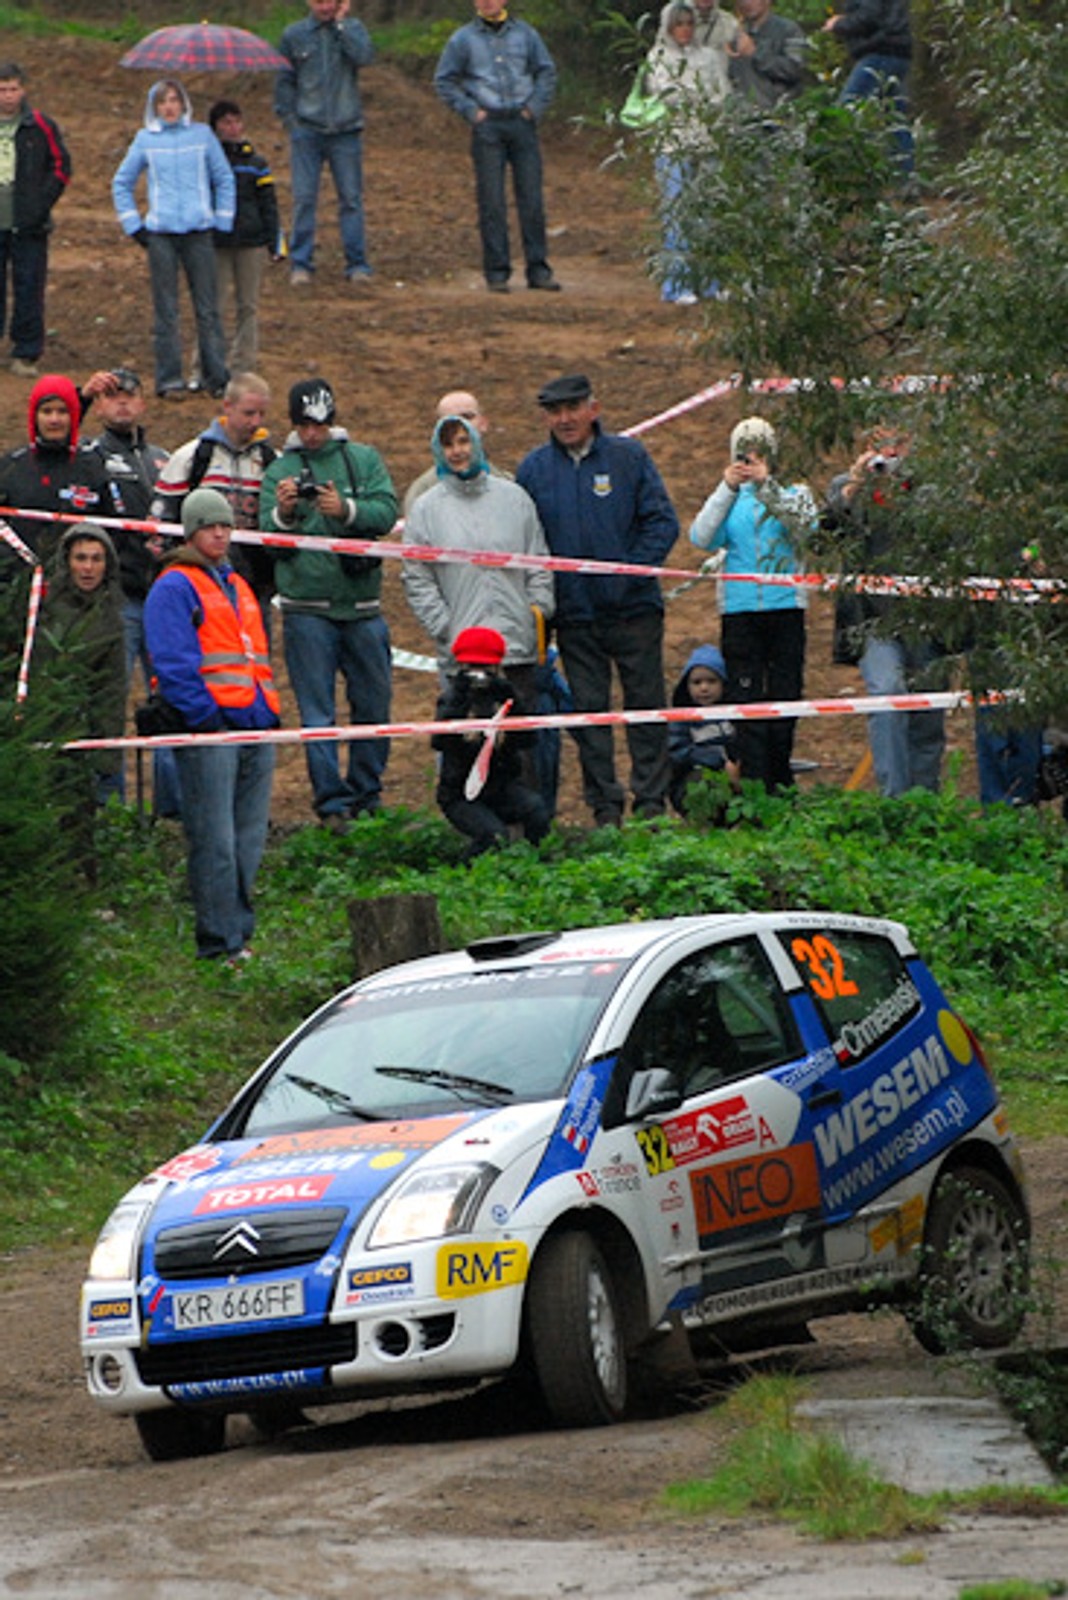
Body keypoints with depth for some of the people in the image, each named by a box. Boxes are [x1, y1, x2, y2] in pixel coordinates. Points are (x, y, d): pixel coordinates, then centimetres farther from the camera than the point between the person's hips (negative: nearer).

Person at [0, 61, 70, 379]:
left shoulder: (41, 127, 2)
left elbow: (61, 166, 7)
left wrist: (41, 206, -4)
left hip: (28, 225, -1)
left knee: (29, 290, -1)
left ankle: (25, 354, 5)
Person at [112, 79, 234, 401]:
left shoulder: (202, 135, 5)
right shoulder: (145, 139, 6)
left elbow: (224, 179, 11)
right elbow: (122, 183, 14)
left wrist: (222, 222, 5)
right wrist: (133, 226, 6)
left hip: (199, 231, 0)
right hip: (160, 234, 0)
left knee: (207, 307, 1)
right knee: (165, 310, 1)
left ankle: (217, 377, 6)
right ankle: (169, 379, 5)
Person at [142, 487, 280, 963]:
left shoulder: (237, 586, 24)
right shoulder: (174, 588, -2)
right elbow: (173, 661, -10)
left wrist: (270, 710, 16)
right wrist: (203, 715, -17)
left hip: (256, 727, 8)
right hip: (210, 728, -8)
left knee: (249, 839, 8)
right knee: (215, 842, -9)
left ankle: (239, 933, 15)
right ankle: (220, 943, -8)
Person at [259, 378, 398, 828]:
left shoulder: (363, 459, 8)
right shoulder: (280, 471, 5)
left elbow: (386, 512, -5)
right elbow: (269, 537, -2)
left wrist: (346, 509, -23)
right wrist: (282, 514, -23)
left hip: (361, 604, 2)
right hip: (307, 609, -2)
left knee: (373, 706, 7)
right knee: (317, 714, -4)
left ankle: (366, 798, 19)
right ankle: (332, 803, -2)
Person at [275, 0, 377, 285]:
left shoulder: (352, 28, 7)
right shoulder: (294, 34, 8)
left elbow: (364, 56, -13)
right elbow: (284, 79, 12)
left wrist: (341, 24, -8)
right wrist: (288, 117, 2)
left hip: (345, 130, 0)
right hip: (307, 130, 0)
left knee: (351, 198, 0)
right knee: (304, 198, -5)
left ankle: (357, 264, 6)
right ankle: (300, 264, 0)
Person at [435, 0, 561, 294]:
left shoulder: (524, 33, 9)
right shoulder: (463, 39, 5)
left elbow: (546, 72, 17)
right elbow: (444, 81, 9)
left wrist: (535, 107, 4)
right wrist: (469, 111, -2)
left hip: (522, 123, 1)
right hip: (487, 125, -1)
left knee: (531, 198, 0)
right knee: (491, 202, -3)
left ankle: (538, 270, 4)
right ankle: (497, 272, 1)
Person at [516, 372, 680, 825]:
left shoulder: (629, 457, 1)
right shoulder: (533, 469, 5)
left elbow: (662, 522, -1)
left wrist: (632, 573, -11)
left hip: (633, 606, -1)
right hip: (574, 613, 2)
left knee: (644, 702, 2)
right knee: (588, 710, 4)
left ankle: (651, 801, 8)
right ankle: (605, 807, 9)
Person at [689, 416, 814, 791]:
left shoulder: (794, 494, 9)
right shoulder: (731, 501, 11)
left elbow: (803, 524, -13)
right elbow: (701, 537, -6)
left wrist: (767, 486, -24)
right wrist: (727, 489, -17)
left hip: (785, 607, 0)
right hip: (740, 610, 0)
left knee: (784, 697, 3)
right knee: (746, 702, -5)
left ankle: (780, 785, 13)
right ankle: (753, 789, -7)